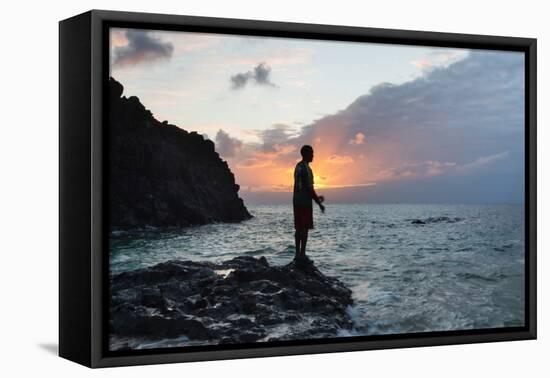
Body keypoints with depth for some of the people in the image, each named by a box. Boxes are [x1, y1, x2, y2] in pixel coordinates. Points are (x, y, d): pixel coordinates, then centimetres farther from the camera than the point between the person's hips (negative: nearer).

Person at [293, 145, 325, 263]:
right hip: (305, 202, -9)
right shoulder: (306, 169, -15)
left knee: (299, 228, 10)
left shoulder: (298, 166, 14)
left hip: (297, 201, 9)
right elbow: (310, 188, -18)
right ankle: (302, 254, -7)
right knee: (305, 228, -6)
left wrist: (316, 198, 24)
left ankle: (298, 254, 13)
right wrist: (319, 203, -11)